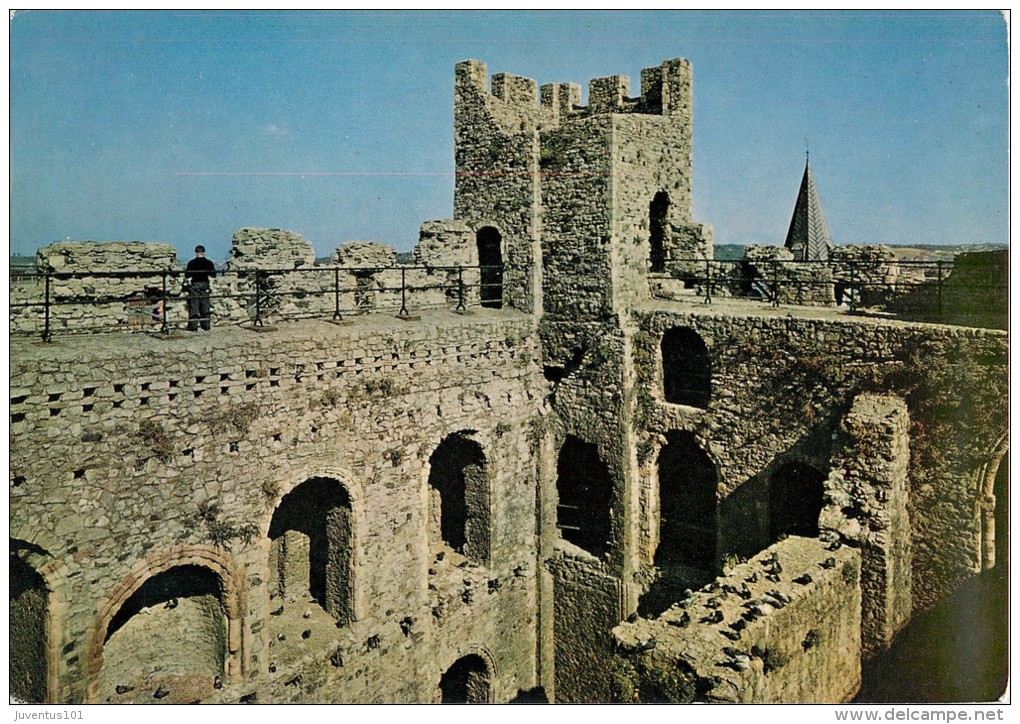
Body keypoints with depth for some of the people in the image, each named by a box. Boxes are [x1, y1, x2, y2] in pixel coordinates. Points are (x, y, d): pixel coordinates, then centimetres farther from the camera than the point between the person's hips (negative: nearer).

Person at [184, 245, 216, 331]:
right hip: (205, 284, 2)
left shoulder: (191, 263, -5)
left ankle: (193, 326, -3)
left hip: (194, 285, -2)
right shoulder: (209, 263, 1)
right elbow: (213, 275, 5)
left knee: (193, 305, 0)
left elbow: (187, 276, -5)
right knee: (205, 305, 9)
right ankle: (206, 324, 10)